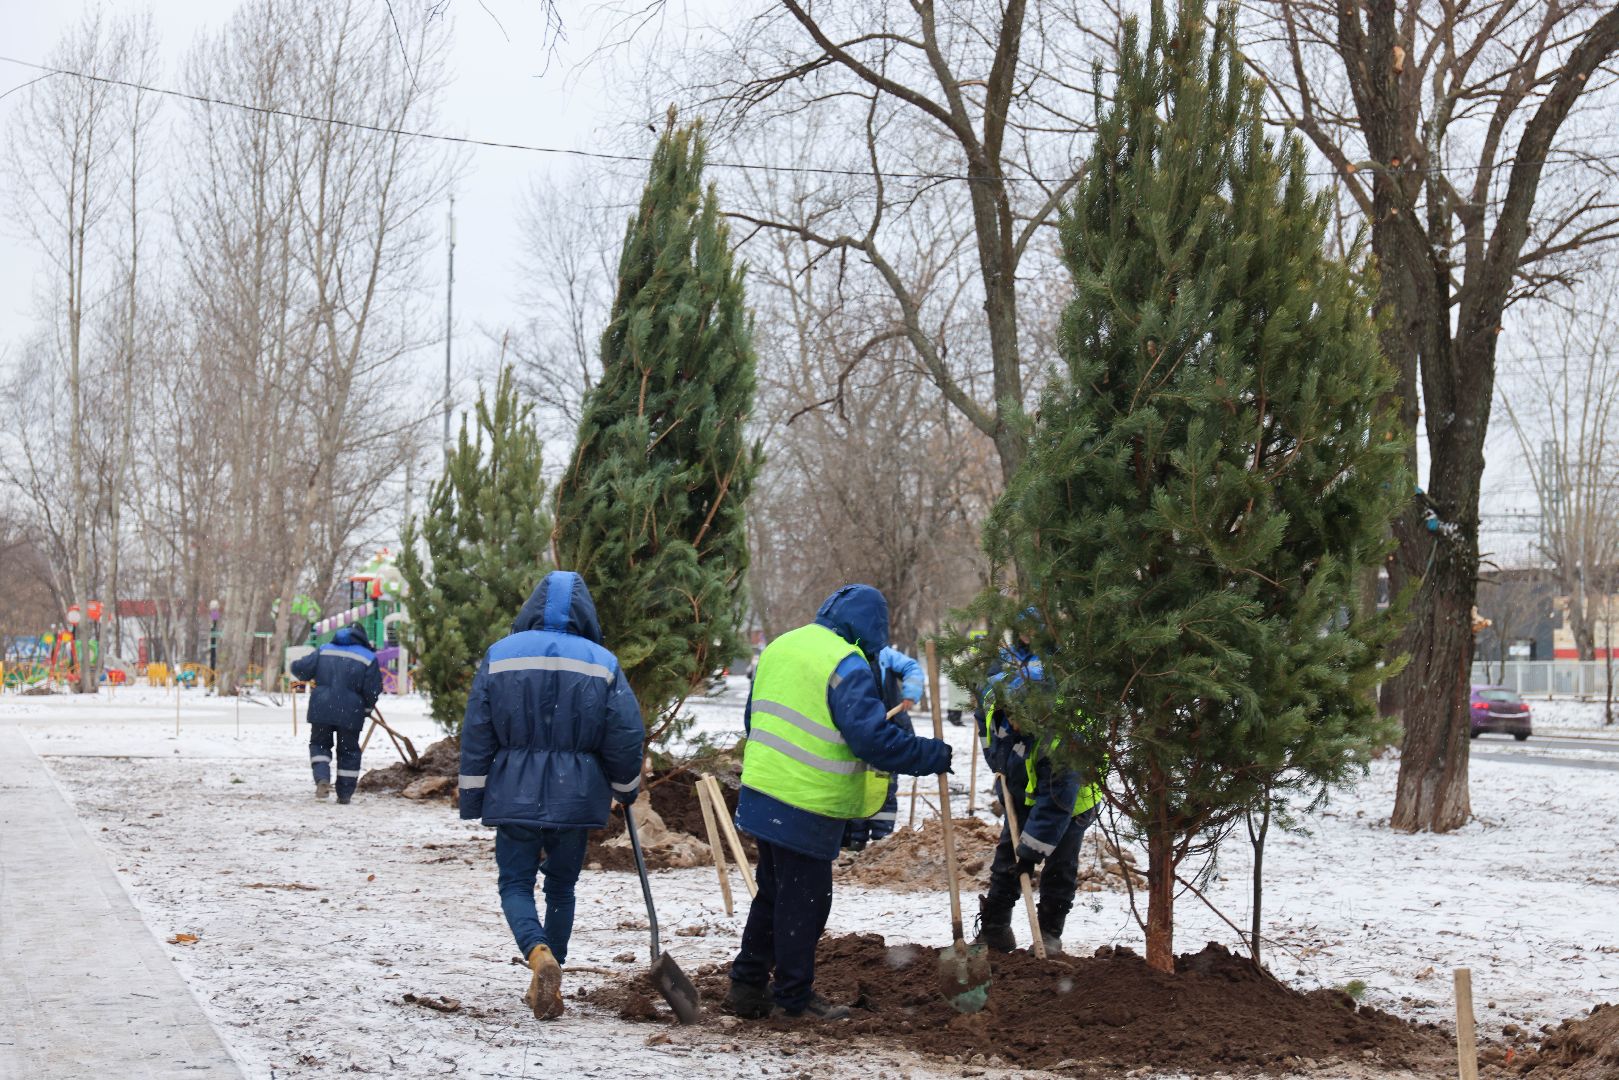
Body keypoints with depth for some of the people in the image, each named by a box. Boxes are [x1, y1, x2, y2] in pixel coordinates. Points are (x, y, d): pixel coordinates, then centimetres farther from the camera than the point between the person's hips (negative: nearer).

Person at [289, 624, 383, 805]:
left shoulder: (324, 650, 8)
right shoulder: (369, 658, 0)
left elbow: (298, 668, 7)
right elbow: (373, 690, -4)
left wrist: (307, 678, 29)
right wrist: (367, 709, 14)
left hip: (321, 709, 1)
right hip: (350, 713, -1)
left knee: (319, 744, 18)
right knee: (348, 751, 13)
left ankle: (322, 778, -8)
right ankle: (344, 795, 13)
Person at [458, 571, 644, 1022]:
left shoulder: (499, 656, -1)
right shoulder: (602, 664, -2)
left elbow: (476, 734, 0)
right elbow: (626, 737, -1)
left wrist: (472, 799, 7)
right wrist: (626, 789, 17)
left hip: (515, 796, -1)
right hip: (575, 798, 1)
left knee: (516, 885, 6)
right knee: (561, 887, 16)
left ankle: (540, 955, -22)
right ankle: (546, 983, 18)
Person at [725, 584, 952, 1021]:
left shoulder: (780, 647, 13)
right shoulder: (847, 665, -15)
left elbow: (756, 717, 21)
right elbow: (873, 737, -21)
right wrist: (934, 756, -12)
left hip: (760, 793, 9)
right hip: (806, 807, -8)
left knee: (773, 892, 20)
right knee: (804, 900, 3)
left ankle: (747, 985, 25)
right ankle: (793, 997, 11)